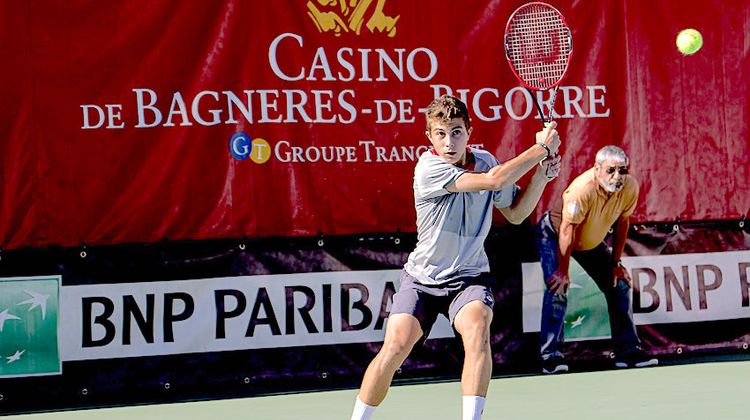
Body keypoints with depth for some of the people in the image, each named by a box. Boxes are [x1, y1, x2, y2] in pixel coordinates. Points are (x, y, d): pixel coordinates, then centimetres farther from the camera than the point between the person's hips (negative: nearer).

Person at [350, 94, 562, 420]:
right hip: (422, 279, -3)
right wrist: (541, 147, -19)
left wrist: (541, 176, -6)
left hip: (469, 277, 3)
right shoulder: (428, 168, -20)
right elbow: (494, 180, -28)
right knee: (395, 347, -17)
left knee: (477, 331, -27)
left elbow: (515, 213, 11)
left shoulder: (484, 160, -1)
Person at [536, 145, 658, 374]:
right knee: (558, 290, -22)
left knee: (619, 285, 3)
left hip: (592, 241, 6)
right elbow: (567, 231, -31)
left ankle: (628, 350, 12)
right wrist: (563, 272, -27)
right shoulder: (583, 190, -39)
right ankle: (550, 355, -16)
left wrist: (615, 262, -2)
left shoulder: (630, 187, -21)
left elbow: (622, 222, -5)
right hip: (553, 234, -6)